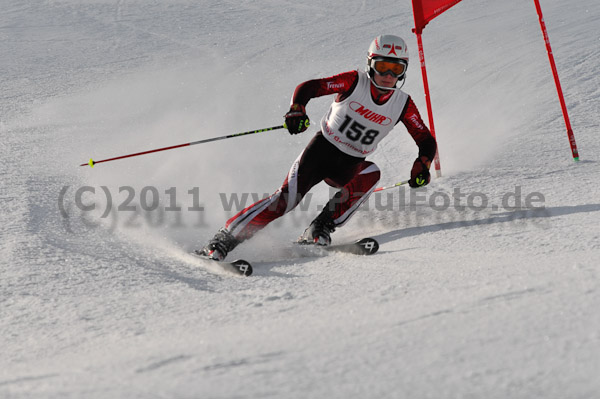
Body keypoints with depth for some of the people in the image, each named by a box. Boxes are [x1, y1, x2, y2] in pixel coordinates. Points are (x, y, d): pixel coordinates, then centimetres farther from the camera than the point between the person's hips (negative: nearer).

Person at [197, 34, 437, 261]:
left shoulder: (403, 104, -4)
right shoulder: (354, 82, -11)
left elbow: (427, 141, 1)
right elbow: (308, 87, -15)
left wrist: (422, 166, -19)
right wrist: (297, 109, -36)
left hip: (350, 166, 4)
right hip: (322, 148, -3)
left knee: (371, 173, -30)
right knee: (287, 198, -21)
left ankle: (319, 231, -27)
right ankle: (223, 241, -17)